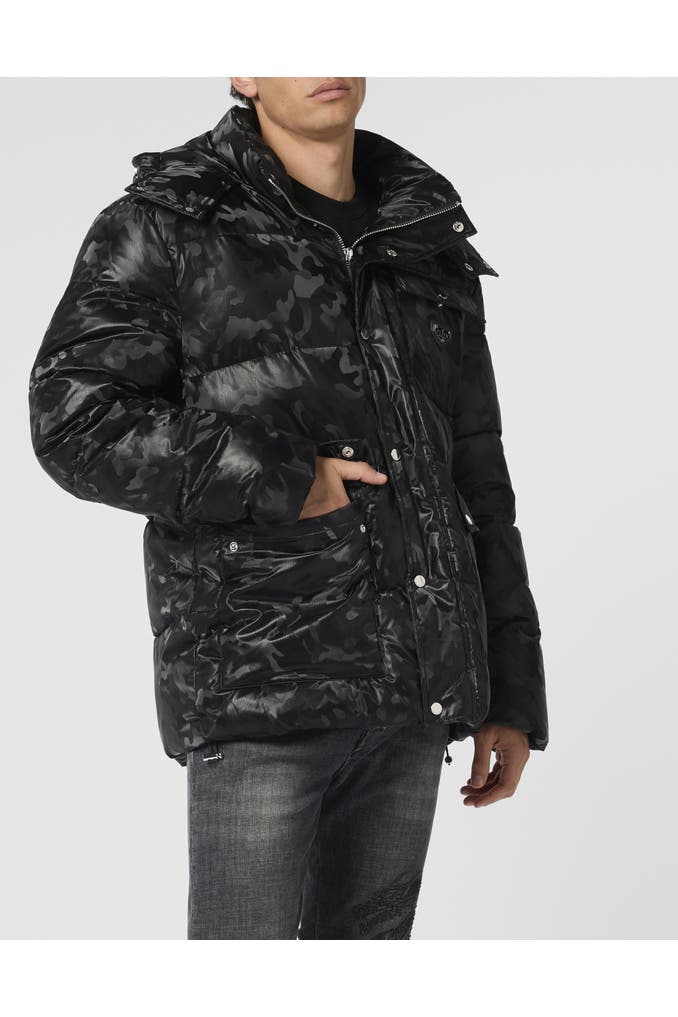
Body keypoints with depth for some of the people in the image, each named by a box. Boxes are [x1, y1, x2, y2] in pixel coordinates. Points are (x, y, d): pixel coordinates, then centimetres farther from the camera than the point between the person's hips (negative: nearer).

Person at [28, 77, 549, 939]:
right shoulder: (164, 223, -2)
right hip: (259, 683, -5)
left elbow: (477, 477, 15)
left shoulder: (426, 237, 13)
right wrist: (282, 485, -15)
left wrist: (513, 694, 12)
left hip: (414, 690, 5)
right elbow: (74, 421, -13)